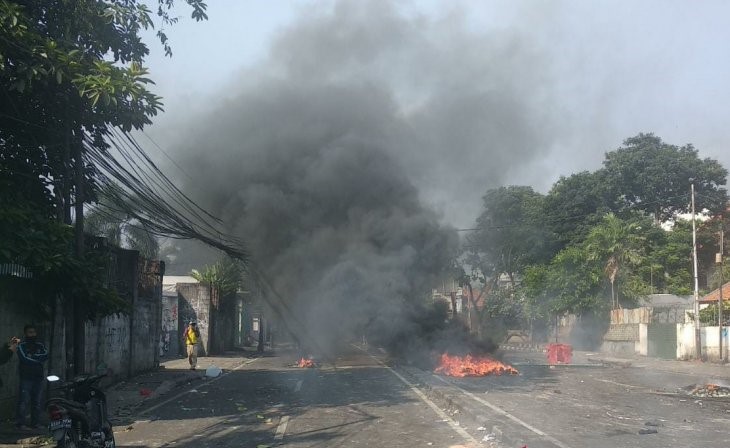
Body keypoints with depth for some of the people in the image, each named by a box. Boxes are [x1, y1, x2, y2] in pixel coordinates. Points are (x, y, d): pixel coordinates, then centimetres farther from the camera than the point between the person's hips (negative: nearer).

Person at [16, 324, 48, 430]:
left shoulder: (40, 346, 14)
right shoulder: (22, 346, 2)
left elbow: (46, 355, -4)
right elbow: (25, 359, -12)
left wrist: (32, 357, -12)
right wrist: (38, 359, -3)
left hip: (38, 378, 4)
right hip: (26, 378, -4)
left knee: (37, 402, 5)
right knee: (24, 401, -9)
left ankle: (35, 422, 11)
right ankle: (20, 423, -6)